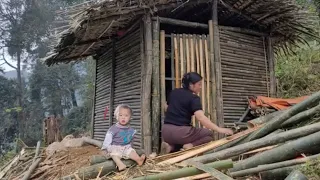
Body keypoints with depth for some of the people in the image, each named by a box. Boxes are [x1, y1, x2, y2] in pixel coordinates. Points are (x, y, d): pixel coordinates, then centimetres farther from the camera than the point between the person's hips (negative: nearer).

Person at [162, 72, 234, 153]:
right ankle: (190, 146, -10)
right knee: (209, 134, 13)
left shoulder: (174, 92, 12)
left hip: (166, 131, 6)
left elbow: (166, 109, 26)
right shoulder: (193, 98, -8)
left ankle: (172, 146, 7)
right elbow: (201, 117, -22)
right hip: (180, 132, -6)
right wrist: (219, 129, -25)